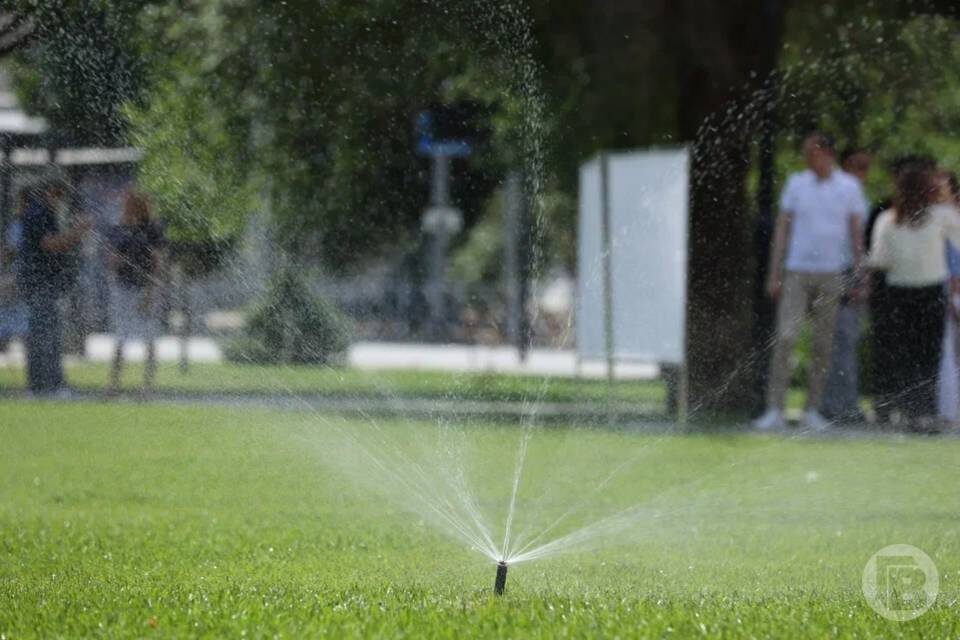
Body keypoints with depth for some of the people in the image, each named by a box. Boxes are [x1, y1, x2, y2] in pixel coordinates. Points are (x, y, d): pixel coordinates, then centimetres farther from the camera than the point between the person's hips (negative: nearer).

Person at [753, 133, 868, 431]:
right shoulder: (796, 183, 6)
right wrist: (774, 274, 4)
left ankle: (812, 410, 12)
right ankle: (774, 410, -11)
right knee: (785, 338, -10)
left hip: (831, 275, 0)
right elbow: (782, 229, 9)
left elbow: (856, 233, 7)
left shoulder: (850, 187, 3)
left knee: (823, 345, 3)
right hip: (796, 272, 0)